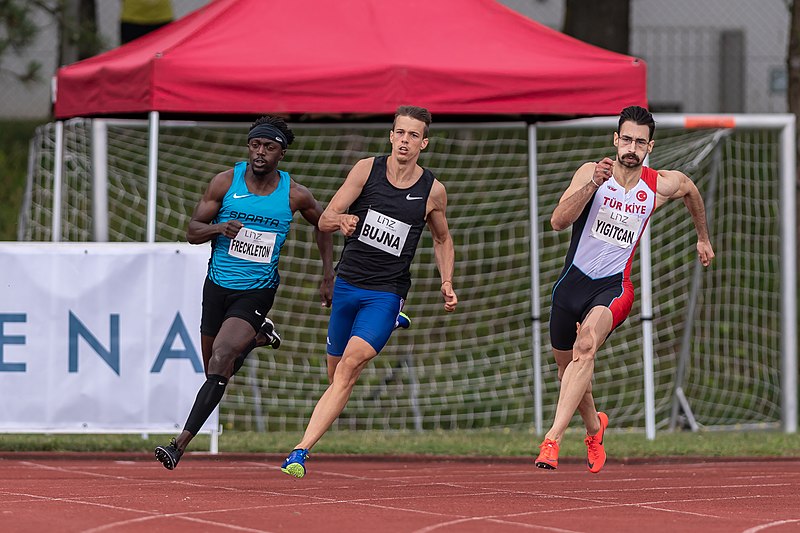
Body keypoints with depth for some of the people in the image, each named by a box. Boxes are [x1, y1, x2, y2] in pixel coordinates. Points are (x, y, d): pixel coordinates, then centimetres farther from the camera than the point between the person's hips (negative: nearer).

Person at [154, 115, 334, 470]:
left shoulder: (295, 195, -5)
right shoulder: (226, 182, -5)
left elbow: (323, 224, 16)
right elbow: (192, 231, -1)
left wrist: (328, 277, 13)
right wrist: (220, 228, -22)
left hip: (256, 292, -3)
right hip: (218, 285, 3)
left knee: (220, 362, -21)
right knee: (215, 372, 14)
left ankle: (181, 444, -23)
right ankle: (258, 337, 46)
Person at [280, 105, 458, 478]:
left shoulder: (433, 191, -1)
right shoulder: (367, 169, -2)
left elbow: (442, 239, 18)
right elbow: (324, 221, -4)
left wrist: (447, 284, 5)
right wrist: (341, 220, -27)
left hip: (386, 293, -3)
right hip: (347, 283, 3)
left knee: (350, 365, -21)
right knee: (335, 372, 11)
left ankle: (302, 450, -27)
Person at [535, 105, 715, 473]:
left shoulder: (662, 185, -2)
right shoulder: (591, 173, -8)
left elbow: (691, 191, 23)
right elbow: (558, 221, -21)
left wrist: (703, 238, 34)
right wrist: (592, 185, -32)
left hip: (614, 286, -2)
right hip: (574, 280, 2)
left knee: (585, 346, -31)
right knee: (566, 365, 17)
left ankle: (553, 439, -39)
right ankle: (593, 427, 50)